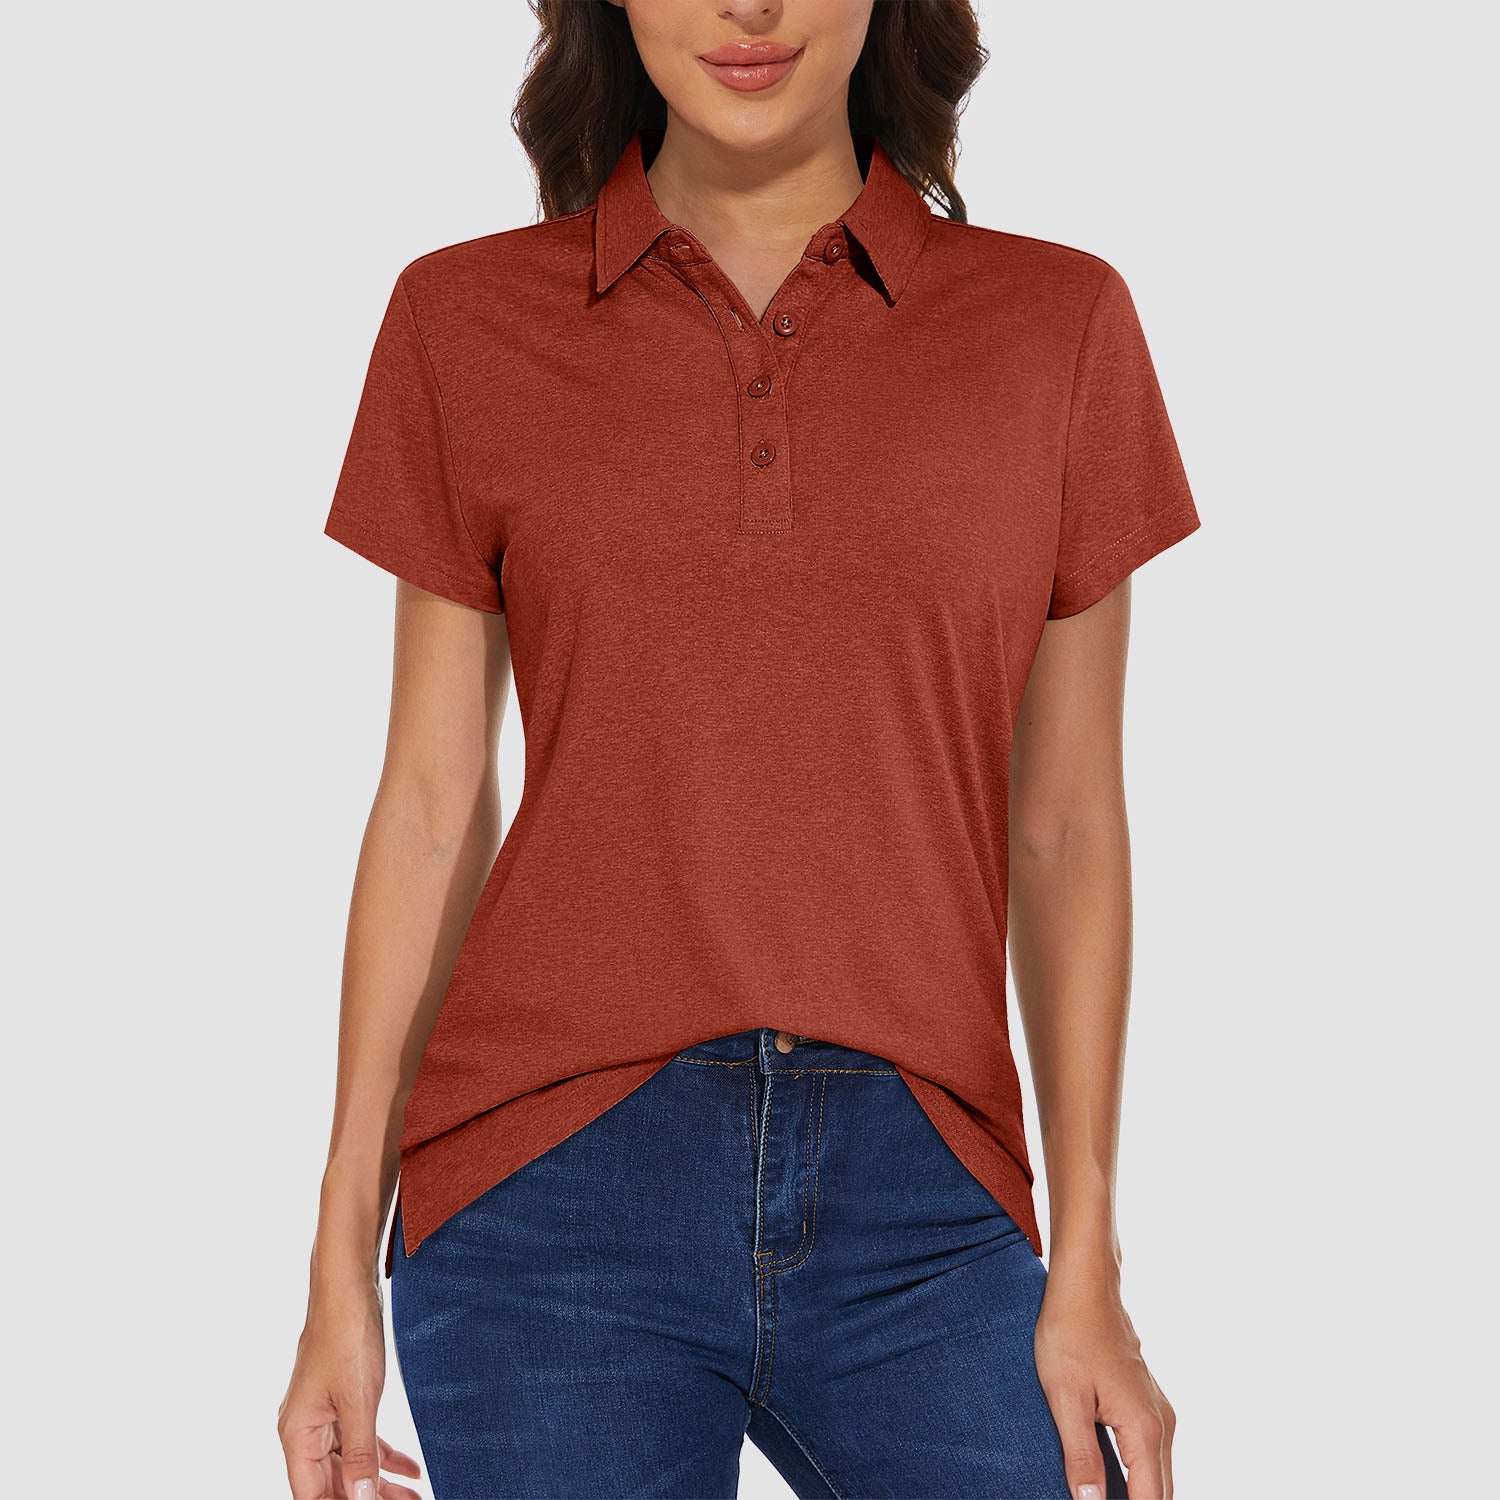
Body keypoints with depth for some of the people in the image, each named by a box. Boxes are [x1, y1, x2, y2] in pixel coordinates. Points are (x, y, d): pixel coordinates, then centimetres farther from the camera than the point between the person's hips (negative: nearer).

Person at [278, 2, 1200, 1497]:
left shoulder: (1058, 323, 5)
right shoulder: (467, 320, 4)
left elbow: (1067, 825, 6)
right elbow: (432, 806, 6)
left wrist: (1089, 1272, 1)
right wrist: (340, 1269, 4)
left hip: (920, 1208, 1)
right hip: (556, 1190, 0)